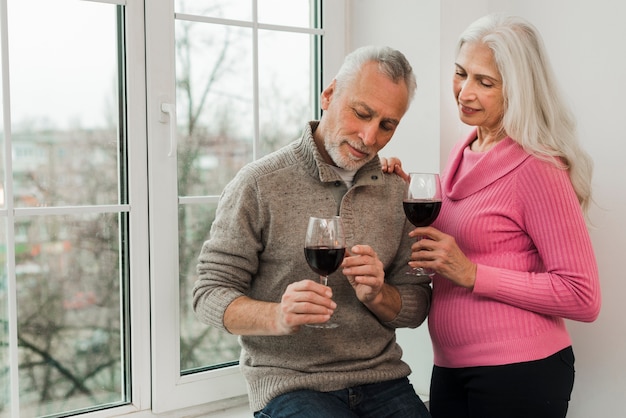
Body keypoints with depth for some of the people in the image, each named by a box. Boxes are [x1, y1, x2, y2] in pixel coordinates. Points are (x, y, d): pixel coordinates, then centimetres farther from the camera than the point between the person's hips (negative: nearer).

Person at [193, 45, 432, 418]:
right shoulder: (260, 184, -6)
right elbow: (210, 294, -6)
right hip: (291, 383, -4)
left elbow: (417, 306, 10)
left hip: (381, 379, 5)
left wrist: (376, 295, -12)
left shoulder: (398, 191, 7)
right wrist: (278, 317, -25)